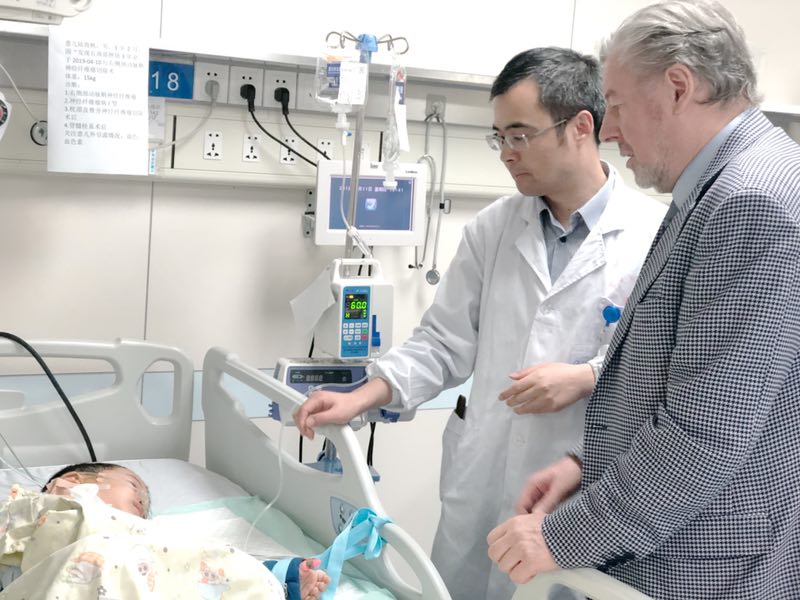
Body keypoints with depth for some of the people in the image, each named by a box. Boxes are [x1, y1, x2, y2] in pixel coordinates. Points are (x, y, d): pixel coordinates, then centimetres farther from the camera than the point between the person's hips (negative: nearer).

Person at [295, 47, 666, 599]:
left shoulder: (656, 234, -9)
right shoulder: (493, 228, 5)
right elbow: (443, 342, 7)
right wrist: (358, 400, -3)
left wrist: (587, 378, -19)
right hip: (480, 490, 4)